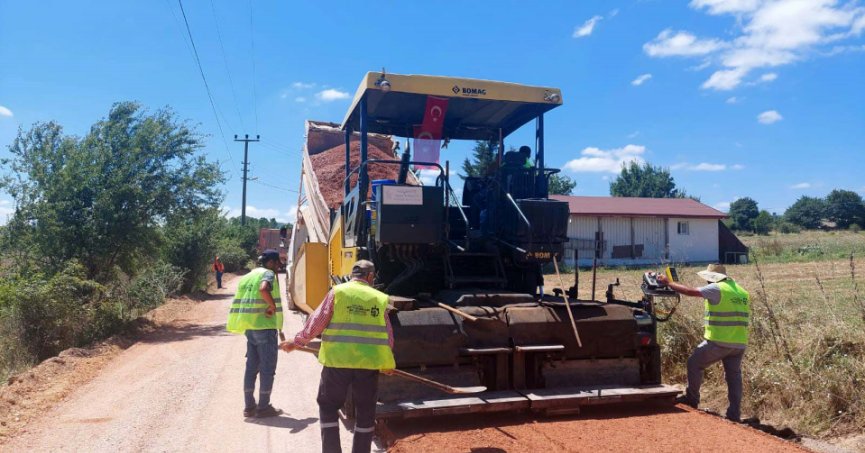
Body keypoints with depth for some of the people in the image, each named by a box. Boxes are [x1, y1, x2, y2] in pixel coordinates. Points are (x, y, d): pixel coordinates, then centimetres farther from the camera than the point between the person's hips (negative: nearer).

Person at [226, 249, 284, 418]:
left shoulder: (248, 276, 17)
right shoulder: (268, 274, -9)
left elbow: (241, 301, 19)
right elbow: (263, 289, -32)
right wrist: (273, 306, -20)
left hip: (250, 327, 8)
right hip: (265, 327, -8)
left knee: (251, 367, 14)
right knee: (267, 369, 1)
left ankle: (249, 406, 19)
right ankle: (263, 407, 6)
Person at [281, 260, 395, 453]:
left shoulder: (338, 292, 0)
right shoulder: (380, 298, 7)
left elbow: (317, 321, -1)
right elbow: (387, 336, 10)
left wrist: (297, 341, 13)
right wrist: (387, 363, 23)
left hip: (338, 360, -1)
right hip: (369, 363, 2)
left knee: (328, 406, 15)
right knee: (365, 411, 15)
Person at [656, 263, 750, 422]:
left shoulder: (717, 289, -11)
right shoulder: (743, 293, 15)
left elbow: (690, 291, -14)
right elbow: (745, 318, 19)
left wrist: (668, 283, -4)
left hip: (719, 342, -7)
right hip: (740, 343, 7)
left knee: (694, 364, 9)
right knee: (734, 376, 11)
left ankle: (692, 399, 16)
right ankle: (734, 414, 13)